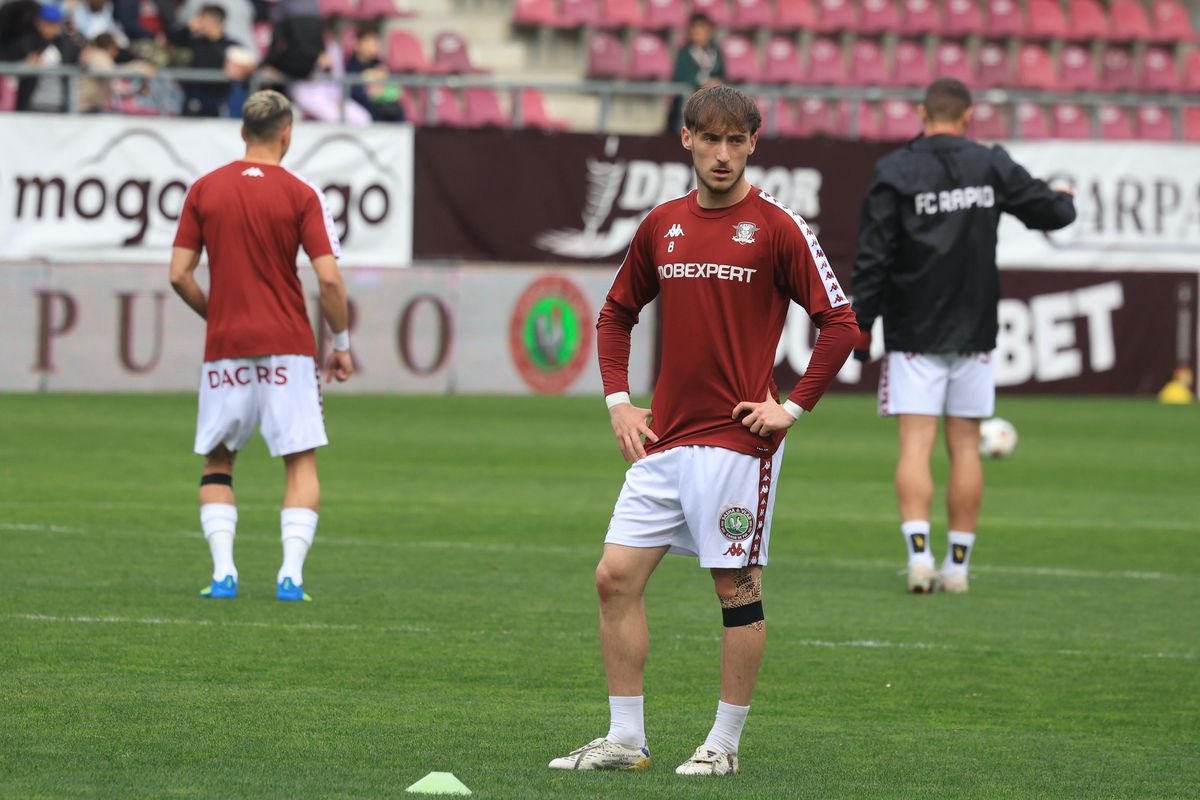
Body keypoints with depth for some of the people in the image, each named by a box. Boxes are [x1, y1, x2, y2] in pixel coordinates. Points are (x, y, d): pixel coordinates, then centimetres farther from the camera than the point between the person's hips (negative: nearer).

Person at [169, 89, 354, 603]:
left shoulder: (205, 190, 3)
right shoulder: (301, 195, -4)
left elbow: (180, 274, 2)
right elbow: (329, 278, -10)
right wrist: (341, 343, 3)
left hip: (225, 349, 2)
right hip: (288, 347, -2)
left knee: (217, 462, 14)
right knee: (301, 461, 5)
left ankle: (223, 571, -1)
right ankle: (291, 573, -9)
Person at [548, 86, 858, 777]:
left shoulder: (777, 227, -6)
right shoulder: (662, 226, 10)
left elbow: (840, 322, -7)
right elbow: (617, 313, 22)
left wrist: (793, 408, -10)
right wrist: (618, 401, 11)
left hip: (738, 440, -5)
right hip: (663, 437, 6)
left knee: (738, 590, -1)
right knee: (617, 577, 1)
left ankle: (725, 744, 8)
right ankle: (625, 740, 8)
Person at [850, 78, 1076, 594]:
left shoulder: (894, 172, -6)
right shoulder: (992, 167, 0)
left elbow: (873, 257, -8)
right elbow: (1052, 213, 10)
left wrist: (862, 325, 0)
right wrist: (1066, 200, 34)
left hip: (913, 334, -2)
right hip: (974, 333, 2)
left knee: (916, 445, -4)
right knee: (965, 447, 7)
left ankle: (919, 553, -19)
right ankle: (957, 565, 9)